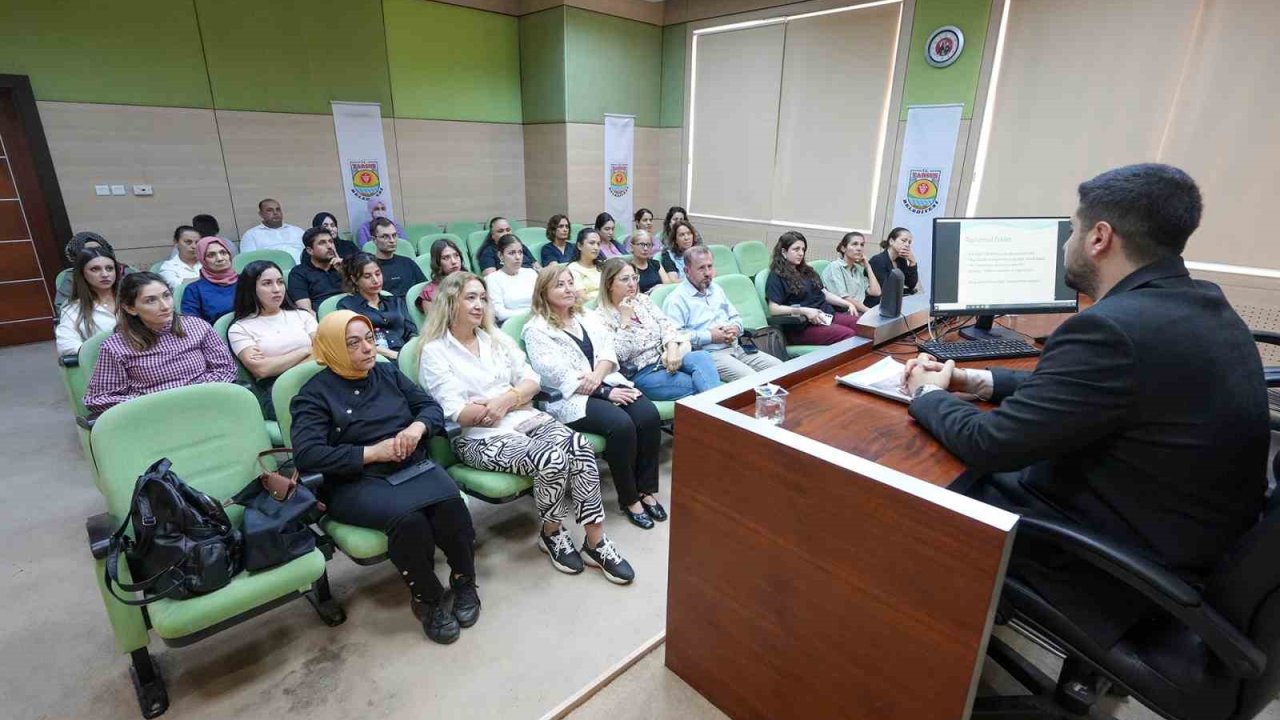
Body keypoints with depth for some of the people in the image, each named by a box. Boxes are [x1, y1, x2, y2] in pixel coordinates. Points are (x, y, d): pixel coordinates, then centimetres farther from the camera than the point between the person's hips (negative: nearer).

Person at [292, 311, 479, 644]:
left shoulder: (388, 372, 16)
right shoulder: (314, 394, 1)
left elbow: (432, 406, 14)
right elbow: (307, 455, -12)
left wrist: (418, 426, -9)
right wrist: (371, 453, -16)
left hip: (412, 467, 4)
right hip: (356, 485, -3)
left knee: (450, 502, -30)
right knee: (407, 517, -35)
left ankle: (464, 582, -5)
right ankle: (427, 598, -9)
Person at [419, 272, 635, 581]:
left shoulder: (496, 338, 16)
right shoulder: (435, 352, -2)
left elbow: (532, 381, 10)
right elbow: (457, 414, -11)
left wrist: (508, 398, -12)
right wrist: (512, 400, -7)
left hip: (525, 418, 6)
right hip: (480, 437, -5)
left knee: (580, 446, -24)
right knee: (553, 459, -30)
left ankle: (595, 541, -13)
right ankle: (552, 533, -1)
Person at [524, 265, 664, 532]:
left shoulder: (586, 317, 17)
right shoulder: (536, 330, -4)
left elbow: (608, 350, 7)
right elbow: (558, 375, -13)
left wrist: (598, 375, -16)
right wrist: (604, 392, -17)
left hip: (606, 382, 6)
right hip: (570, 398, -6)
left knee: (649, 414, -20)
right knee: (621, 424, -29)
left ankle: (647, 490, -7)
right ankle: (629, 499, -10)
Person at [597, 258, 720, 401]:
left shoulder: (642, 299, 13)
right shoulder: (602, 316, -5)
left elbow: (665, 324, 3)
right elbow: (619, 355, -14)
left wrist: (672, 349, -15)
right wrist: (625, 320, -16)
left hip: (665, 358, 5)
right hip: (641, 374, -5)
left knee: (702, 357, -27)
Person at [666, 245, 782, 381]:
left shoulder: (716, 289, 21)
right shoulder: (677, 299, -6)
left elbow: (735, 317, 27)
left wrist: (735, 328, 2)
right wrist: (709, 336, -16)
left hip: (737, 348, 8)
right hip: (709, 355, -8)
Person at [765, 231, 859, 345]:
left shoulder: (807, 271, 24)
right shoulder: (777, 277, -1)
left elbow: (824, 293, 23)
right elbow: (774, 309, -11)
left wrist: (847, 304, 7)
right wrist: (804, 311, -20)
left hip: (827, 315, 8)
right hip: (802, 325, -7)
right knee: (849, 335, -28)